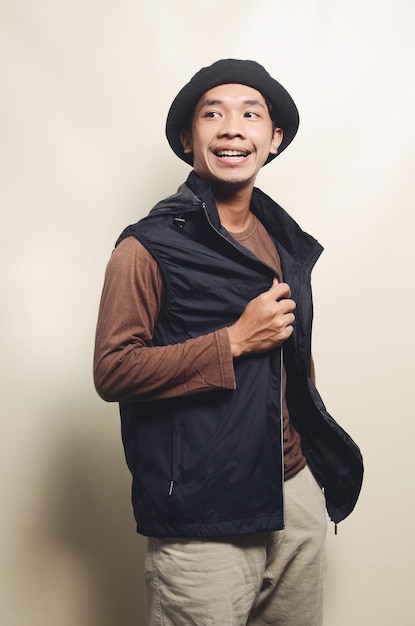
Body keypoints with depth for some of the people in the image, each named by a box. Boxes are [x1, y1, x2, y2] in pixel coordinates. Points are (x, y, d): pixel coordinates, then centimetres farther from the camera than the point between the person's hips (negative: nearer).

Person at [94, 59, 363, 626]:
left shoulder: (287, 240, 12)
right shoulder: (150, 247, -9)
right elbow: (112, 371, -16)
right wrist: (235, 341, -18)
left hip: (299, 495, 6)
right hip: (203, 520, -6)